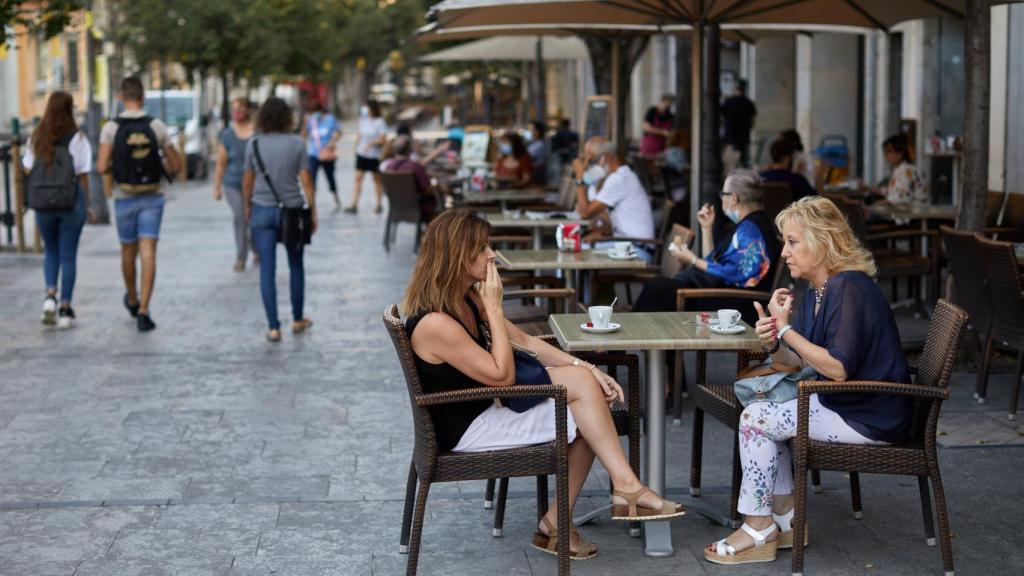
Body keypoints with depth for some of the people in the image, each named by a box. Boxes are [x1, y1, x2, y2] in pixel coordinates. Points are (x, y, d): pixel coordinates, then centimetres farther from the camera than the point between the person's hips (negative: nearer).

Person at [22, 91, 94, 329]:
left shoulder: (36, 138, 2)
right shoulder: (77, 138, -7)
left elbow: (27, 171, 1)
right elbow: (82, 176, -7)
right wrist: (87, 207, 1)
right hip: (71, 202, -3)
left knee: (51, 252, 19)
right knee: (68, 255, 6)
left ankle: (50, 295, -2)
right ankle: (65, 307, 7)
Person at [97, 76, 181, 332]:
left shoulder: (111, 128, -7)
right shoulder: (157, 126, -4)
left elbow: (102, 167, -14)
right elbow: (175, 166, 0)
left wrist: (113, 166, 8)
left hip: (125, 199, 1)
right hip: (152, 198, -1)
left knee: (128, 251, 19)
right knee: (148, 254, -5)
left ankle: (132, 300, 39)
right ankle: (143, 312, -14)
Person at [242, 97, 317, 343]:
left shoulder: (254, 144, -3)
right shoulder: (297, 143, -7)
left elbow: (248, 181, 2)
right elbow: (306, 180, -6)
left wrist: (247, 206, 18)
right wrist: (313, 212, 3)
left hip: (262, 211, 0)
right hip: (292, 210, 0)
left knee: (267, 269, 3)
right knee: (296, 265, 17)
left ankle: (274, 328, 1)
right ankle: (297, 320, 27)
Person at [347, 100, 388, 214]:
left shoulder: (380, 122, -10)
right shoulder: (363, 120, 6)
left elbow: (383, 139, -15)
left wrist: (370, 143, -24)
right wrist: (356, 146, 12)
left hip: (375, 156, -5)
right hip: (361, 154, 5)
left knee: (377, 179, 8)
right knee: (358, 178, -2)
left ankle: (379, 205, 20)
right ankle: (353, 205, -4)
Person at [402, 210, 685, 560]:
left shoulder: (468, 298, 5)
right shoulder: (434, 323, -25)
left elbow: (525, 342, 8)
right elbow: (502, 376, -20)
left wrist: (586, 368, -3)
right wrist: (494, 307, -18)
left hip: (490, 406, 9)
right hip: (467, 429, -9)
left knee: (588, 388, -6)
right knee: (580, 387, -16)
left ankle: (556, 523, -1)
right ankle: (627, 488, -6)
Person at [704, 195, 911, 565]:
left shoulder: (850, 290, -21)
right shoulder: (817, 290, 9)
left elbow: (837, 368, -28)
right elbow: (800, 361, 10)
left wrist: (786, 329, -23)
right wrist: (773, 344, -11)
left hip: (870, 417, -10)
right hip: (841, 402, 10)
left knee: (755, 419, -10)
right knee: (760, 414, 15)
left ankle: (759, 530, 2)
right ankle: (786, 519, 16)